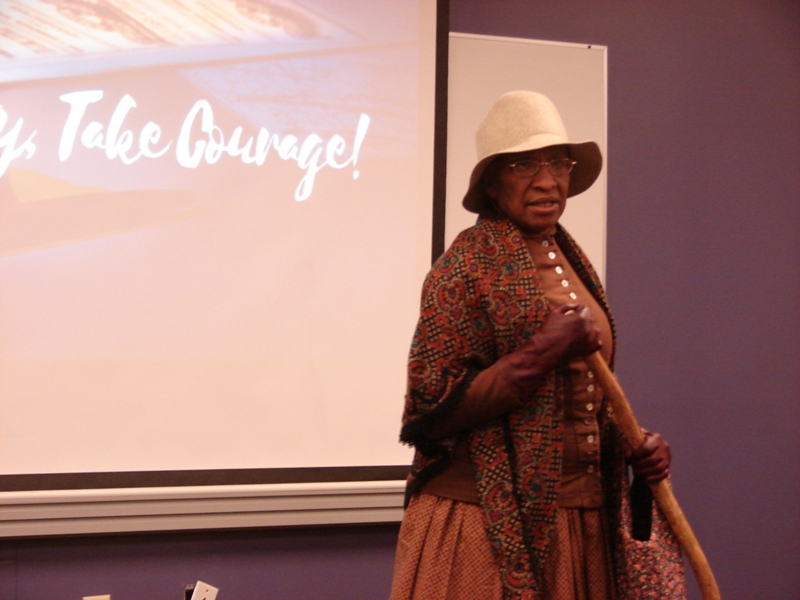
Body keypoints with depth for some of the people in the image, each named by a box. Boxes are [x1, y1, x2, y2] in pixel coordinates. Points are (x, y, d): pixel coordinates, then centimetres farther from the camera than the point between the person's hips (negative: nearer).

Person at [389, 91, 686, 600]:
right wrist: (545, 352, -21)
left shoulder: (571, 260, 11)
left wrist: (634, 445, 3)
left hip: (585, 518, 7)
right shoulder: (469, 265, -11)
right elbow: (433, 412, -15)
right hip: (494, 523, -7)